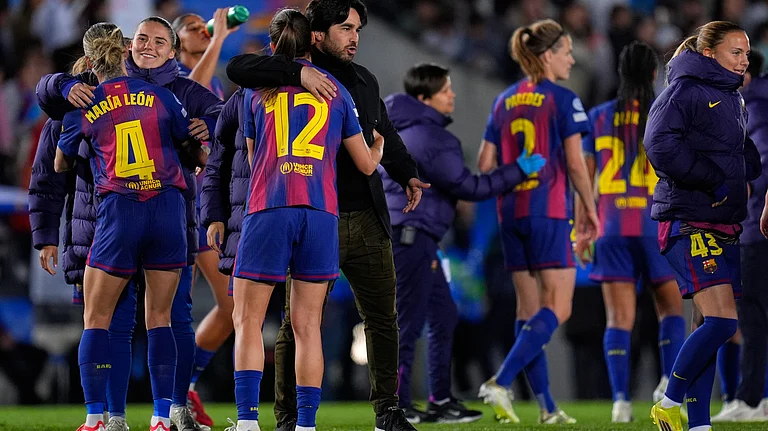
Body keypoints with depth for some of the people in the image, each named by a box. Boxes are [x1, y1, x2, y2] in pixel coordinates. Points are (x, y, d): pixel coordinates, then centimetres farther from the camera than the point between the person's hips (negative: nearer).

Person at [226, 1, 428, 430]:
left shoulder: (365, 81, 15)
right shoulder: (294, 80, -3)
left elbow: (386, 135, 27)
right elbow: (238, 67, -19)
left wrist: (408, 175, 14)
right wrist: (298, 72, -28)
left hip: (368, 220, 5)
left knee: (383, 317, 7)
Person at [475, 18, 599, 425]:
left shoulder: (504, 102, 11)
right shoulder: (563, 101, -6)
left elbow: (485, 165, 9)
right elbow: (575, 164, -10)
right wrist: (590, 209, 2)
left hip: (511, 214, 7)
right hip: (549, 212, -7)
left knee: (529, 310, 10)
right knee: (557, 309, -5)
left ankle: (546, 406, 9)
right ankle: (500, 383, -21)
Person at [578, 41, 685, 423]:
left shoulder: (599, 117, 7)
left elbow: (584, 177, 6)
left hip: (613, 228, 1)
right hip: (658, 225, -1)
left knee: (619, 317, 1)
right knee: (671, 308, 12)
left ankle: (620, 398, -11)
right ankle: (670, 379, -8)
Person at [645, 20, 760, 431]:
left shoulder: (734, 100, 18)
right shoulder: (685, 90, -9)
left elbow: (747, 155, 25)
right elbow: (660, 144, -20)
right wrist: (713, 181, -19)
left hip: (724, 226, 9)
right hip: (688, 223, -9)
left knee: (714, 326, 7)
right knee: (721, 321, -17)